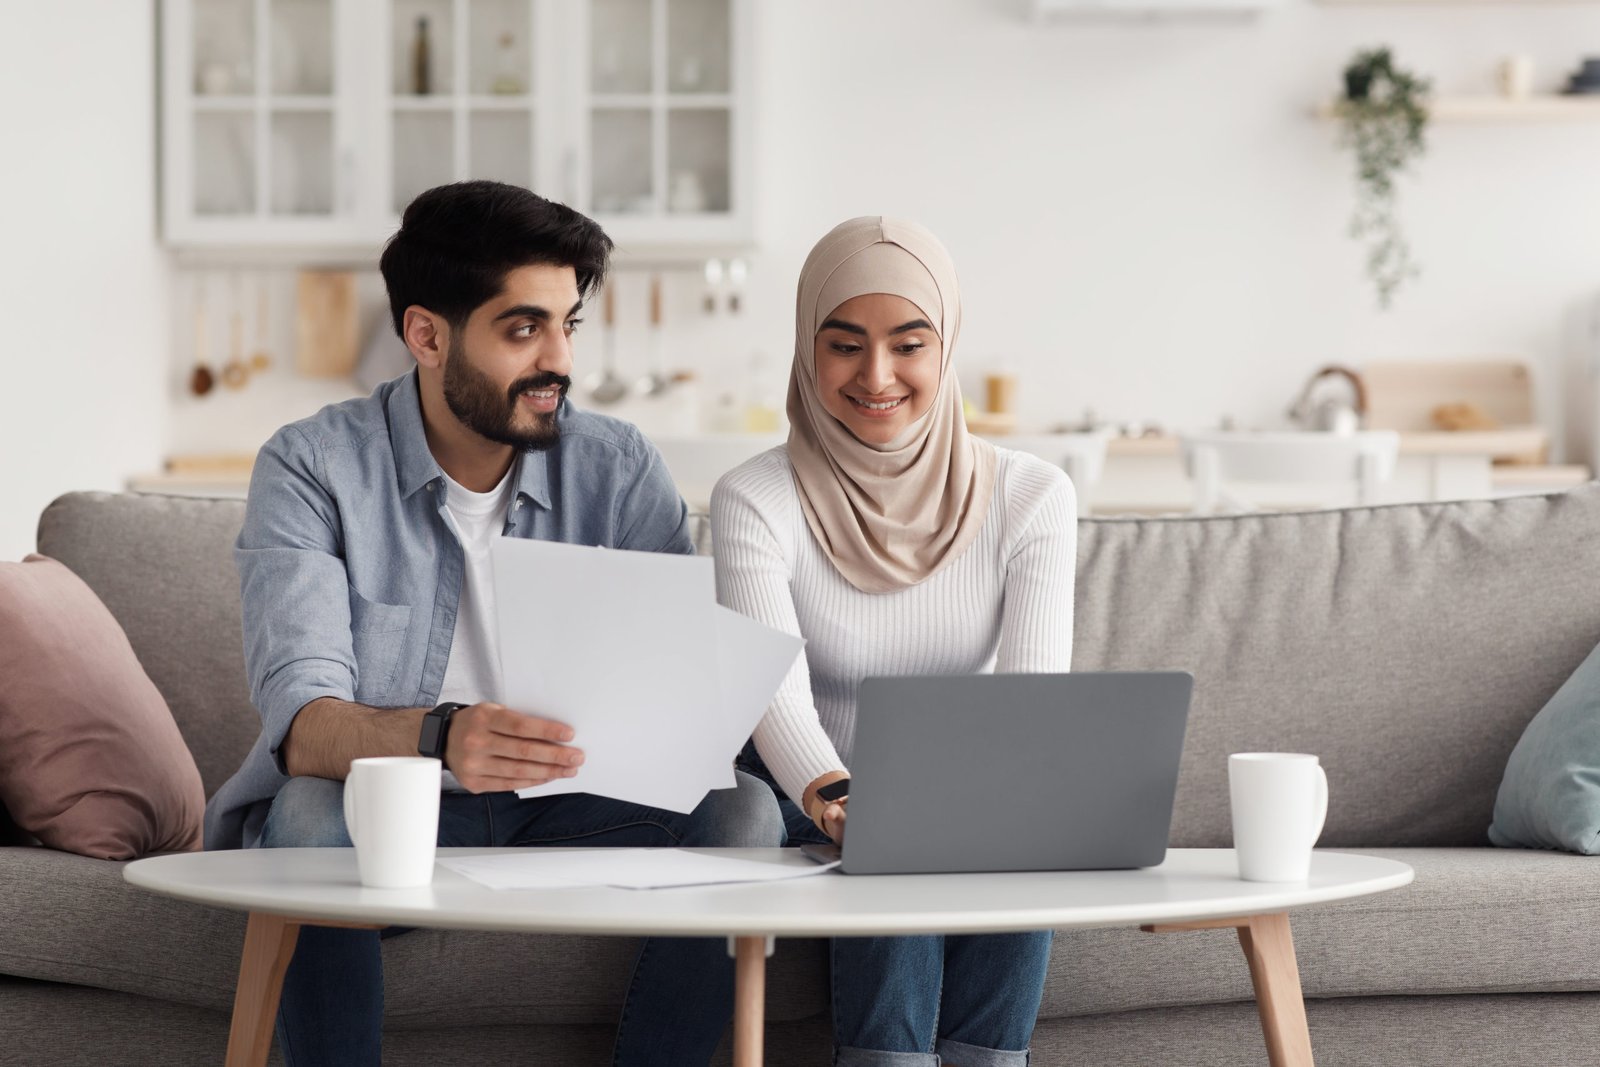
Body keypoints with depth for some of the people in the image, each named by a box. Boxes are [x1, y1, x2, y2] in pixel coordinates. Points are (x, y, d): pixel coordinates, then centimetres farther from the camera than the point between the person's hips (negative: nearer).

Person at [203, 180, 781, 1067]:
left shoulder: (618, 468, 1)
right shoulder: (314, 468, -9)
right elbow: (300, 720, -22)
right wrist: (439, 739, -44)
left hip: (567, 811, 3)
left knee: (740, 810, -22)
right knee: (313, 811, -35)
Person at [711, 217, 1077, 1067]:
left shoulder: (1029, 498, -2)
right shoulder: (755, 501, -8)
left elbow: (1037, 686, -14)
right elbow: (777, 693, -23)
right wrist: (833, 797, -46)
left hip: (970, 813, 2)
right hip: (808, 816, -1)